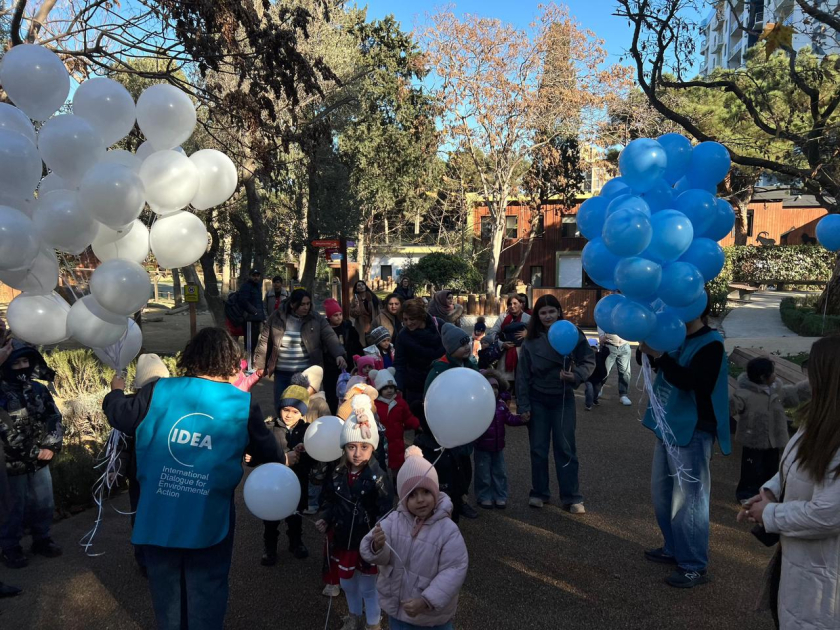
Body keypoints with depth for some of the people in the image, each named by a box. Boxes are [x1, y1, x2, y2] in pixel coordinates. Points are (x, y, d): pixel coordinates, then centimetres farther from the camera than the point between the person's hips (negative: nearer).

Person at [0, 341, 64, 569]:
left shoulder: (38, 389, 3)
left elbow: (54, 418, 4)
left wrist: (51, 447, -11)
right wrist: (34, 452, -16)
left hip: (40, 461, 5)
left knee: (44, 503, 15)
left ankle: (42, 539, 33)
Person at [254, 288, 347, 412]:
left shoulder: (317, 320, -3)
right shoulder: (276, 318, 0)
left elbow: (330, 337, -13)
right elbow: (265, 342, 5)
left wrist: (339, 354, -32)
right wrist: (259, 366, 5)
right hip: (282, 373, 1)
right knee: (281, 407, 10)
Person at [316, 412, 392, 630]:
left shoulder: (377, 477, -19)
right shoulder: (336, 474, -5)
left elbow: (385, 511, -19)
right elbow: (328, 501, 8)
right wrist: (324, 519, -7)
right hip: (343, 539, 5)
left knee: (368, 587, 13)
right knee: (347, 583, 24)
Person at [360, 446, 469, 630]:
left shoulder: (448, 530, -21)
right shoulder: (393, 520, -11)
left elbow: (454, 570, -21)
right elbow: (380, 556, -10)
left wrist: (426, 601, -27)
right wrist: (377, 546, -34)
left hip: (433, 614, -3)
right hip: (396, 607, 3)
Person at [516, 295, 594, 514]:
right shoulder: (531, 341, -8)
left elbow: (589, 361, -5)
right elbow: (522, 375, -4)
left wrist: (576, 375, -25)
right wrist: (523, 405, -5)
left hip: (563, 399, -1)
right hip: (538, 400, 1)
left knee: (565, 447, 3)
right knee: (538, 448, 9)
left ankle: (572, 497, 11)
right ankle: (539, 492, 22)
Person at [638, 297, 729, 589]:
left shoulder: (711, 344, -15)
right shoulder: (678, 337, 10)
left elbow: (691, 381, -27)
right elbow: (659, 366, 15)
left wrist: (660, 356, -28)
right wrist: (648, 350, -4)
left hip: (691, 432, -9)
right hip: (668, 427, 9)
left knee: (687, 500, -4)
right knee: (662, 494, 18)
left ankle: (694, 566, 7)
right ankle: (673, 549, 33)